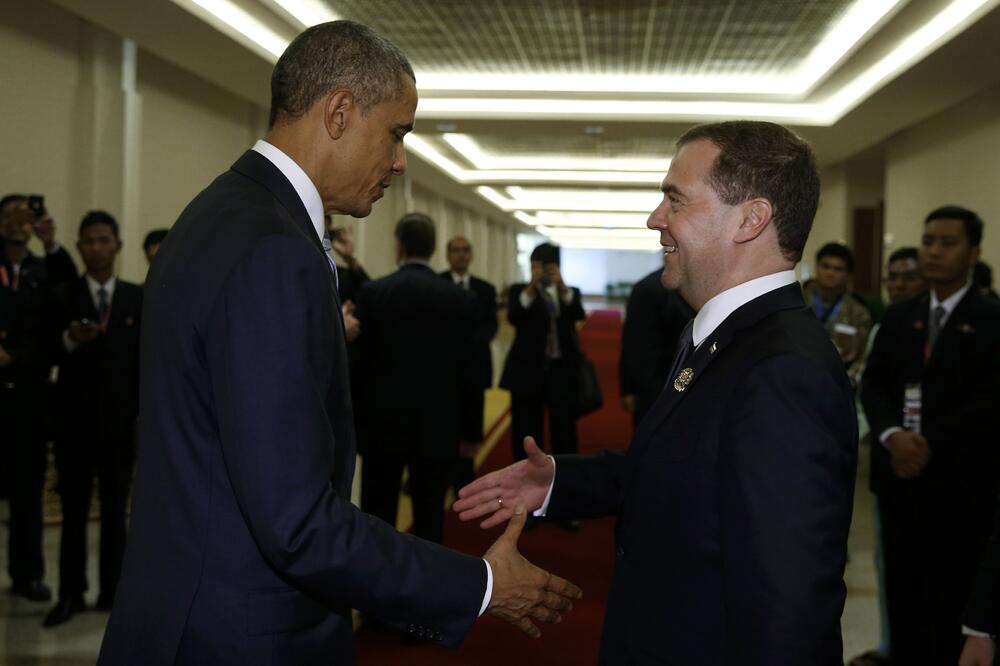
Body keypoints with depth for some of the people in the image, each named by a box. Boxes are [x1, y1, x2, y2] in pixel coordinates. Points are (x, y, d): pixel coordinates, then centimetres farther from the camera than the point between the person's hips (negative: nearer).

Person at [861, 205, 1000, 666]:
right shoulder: (898, 317, 12)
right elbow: (873, 383, 6)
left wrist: (932, 447, -17)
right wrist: (893, 435, -12)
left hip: (958, 481, -5)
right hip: (899, 474, 5)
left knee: (951, 600, 2)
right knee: (902, 590, 12)